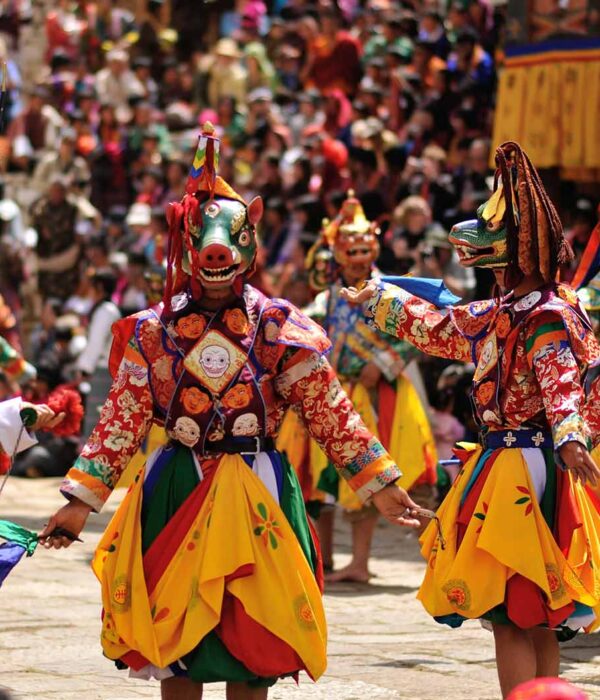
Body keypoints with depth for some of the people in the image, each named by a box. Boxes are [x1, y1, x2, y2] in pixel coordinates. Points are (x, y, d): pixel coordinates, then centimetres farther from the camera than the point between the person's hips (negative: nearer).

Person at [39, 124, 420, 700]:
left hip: (254, 492, -1)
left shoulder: (279, 329, -1)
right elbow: (121, 419, 3)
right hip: (174, 494, 1)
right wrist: (81, 501, -2)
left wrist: (379, 485, -6)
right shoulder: (154, 331, 3)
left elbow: (330, 413, -1)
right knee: (173, 646, 6)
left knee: (250, 651, 3)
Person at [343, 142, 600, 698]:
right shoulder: (498, 316, 13)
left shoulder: (548, 317, -15)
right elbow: (439, 329, 30)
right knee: (533, 620, 11)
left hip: (529, 471, -9)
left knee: (511, 616, -9)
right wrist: (380, 300, 42)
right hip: (500, 464, 9)